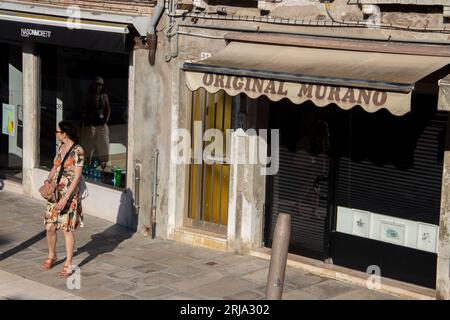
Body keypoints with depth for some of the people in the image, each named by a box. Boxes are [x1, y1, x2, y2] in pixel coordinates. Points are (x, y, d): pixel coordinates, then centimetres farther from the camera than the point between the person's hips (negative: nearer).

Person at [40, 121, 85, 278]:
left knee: (67, 229, -2)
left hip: (69, 194, -7)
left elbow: (77, 177, -18)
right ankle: (52, 256, 32)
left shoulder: (78, 151, -15)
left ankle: (69, 264, 9)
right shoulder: (60, 147, 8)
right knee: (50, 226, 10)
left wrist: (65, 198, -22)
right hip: (55, 192, 7)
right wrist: (48, 180, -5)